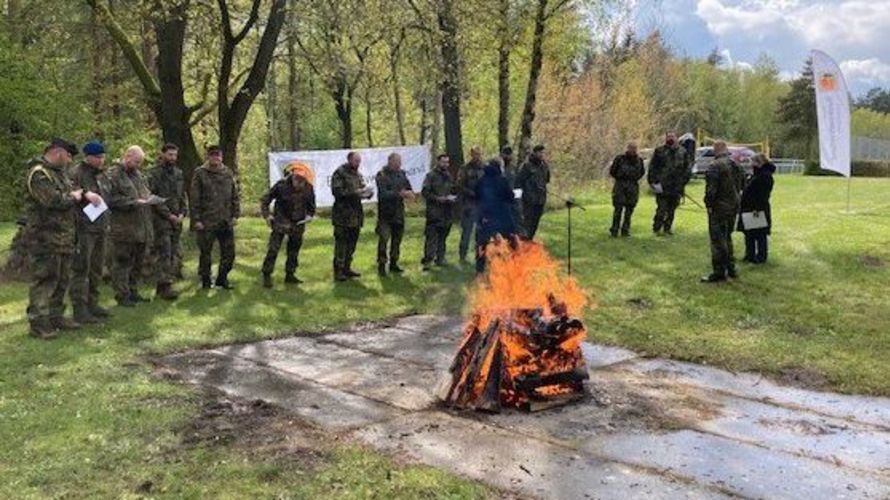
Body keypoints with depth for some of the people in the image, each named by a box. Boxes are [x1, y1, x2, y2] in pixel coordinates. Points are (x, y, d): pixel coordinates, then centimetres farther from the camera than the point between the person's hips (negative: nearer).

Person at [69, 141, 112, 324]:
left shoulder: (102, 175, 16)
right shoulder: (76, 175, -11)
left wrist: (107, 223, 22)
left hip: (101, 229, 8)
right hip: (84, 230, -8)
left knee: (96, 268, 14)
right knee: (81, 269, -5)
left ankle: (92, 303, 24)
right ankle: (79, 309, -2)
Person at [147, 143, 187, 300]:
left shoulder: (179, 174, 14)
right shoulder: (154, 174, -5)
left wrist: (182, 213, 3)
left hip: (176, 220, 6)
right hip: (161, 219, -6)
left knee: (173, 254, 6)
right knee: (164, 254, -11)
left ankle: (162, 286, 13)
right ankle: (165, 286, -12)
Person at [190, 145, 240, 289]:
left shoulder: (228, 173, 9)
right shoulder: (200, 173, -3)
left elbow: (235, 196, 13)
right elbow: (194, 198, -5)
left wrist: (235, 215, 5)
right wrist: (196, 219, -10)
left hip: (226, 222, 4)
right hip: (207, 222, -4)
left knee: (229, 252, 7)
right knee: (205, 253, 5)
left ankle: (222, 279, 21)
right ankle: (206, 280, 18)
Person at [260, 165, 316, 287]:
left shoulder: (308, 188, -5)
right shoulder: (281, 185, -16)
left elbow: (311, 204, 12)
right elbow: (265, 200, -6)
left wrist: (310, 214, -5)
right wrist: (267, 215, -13)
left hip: (298, 224, 4)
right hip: (281, 222, -4)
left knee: (294, 250, 11)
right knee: (273, 249, -10)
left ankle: (290, 275, 23)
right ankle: (266, 276, -3)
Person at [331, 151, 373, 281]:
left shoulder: (358, 175, 16)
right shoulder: (339, 173, -7)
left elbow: (362, 189, 21)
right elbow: (337, 191, -17)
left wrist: (368, 192, -3)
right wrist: (355, 193, -23)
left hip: (356, 214, 8)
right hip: (343, 214, -8)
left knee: (352, 242, 12)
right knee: (341, 243, -6)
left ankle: (347, 268, 22)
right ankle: (338, 271, -3)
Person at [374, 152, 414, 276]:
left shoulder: (401, 174, 9)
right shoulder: (381, 175, -9)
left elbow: (408, 187, 13)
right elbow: (383, 194, -19)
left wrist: (410, 193, -11)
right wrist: (400, 193, -26)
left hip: (399, 213, 6)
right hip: (385, 213, -6)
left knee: (397, 239, 12)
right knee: (383, 239, -10)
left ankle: (393, 263, 22)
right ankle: (381, 265, -3)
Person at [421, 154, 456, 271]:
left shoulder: (449, 177, 16)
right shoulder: (431, 176, -2)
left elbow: (454, 191, 24)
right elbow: (425, 192, -8)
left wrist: (453, 198, 2)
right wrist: (438, 198, -16)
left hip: (446, 212, 6)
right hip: (434, 212, -6)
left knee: (443, 237, 10)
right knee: (431, 237, -10)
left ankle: (440, 258, 18)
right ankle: (427, 260, -11)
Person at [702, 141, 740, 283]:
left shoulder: (715, 166, -17)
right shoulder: (735, 165, 9)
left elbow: (711, 188, -21)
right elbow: (740, 185, 15)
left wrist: (709, 204, -12)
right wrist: (736, 201, 19)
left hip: (719, 208, -8)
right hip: (733, 207, 8)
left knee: (718, 240, -4)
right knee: (727, 238, 20)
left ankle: (719, 272, -3)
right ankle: (730, 268, 26)